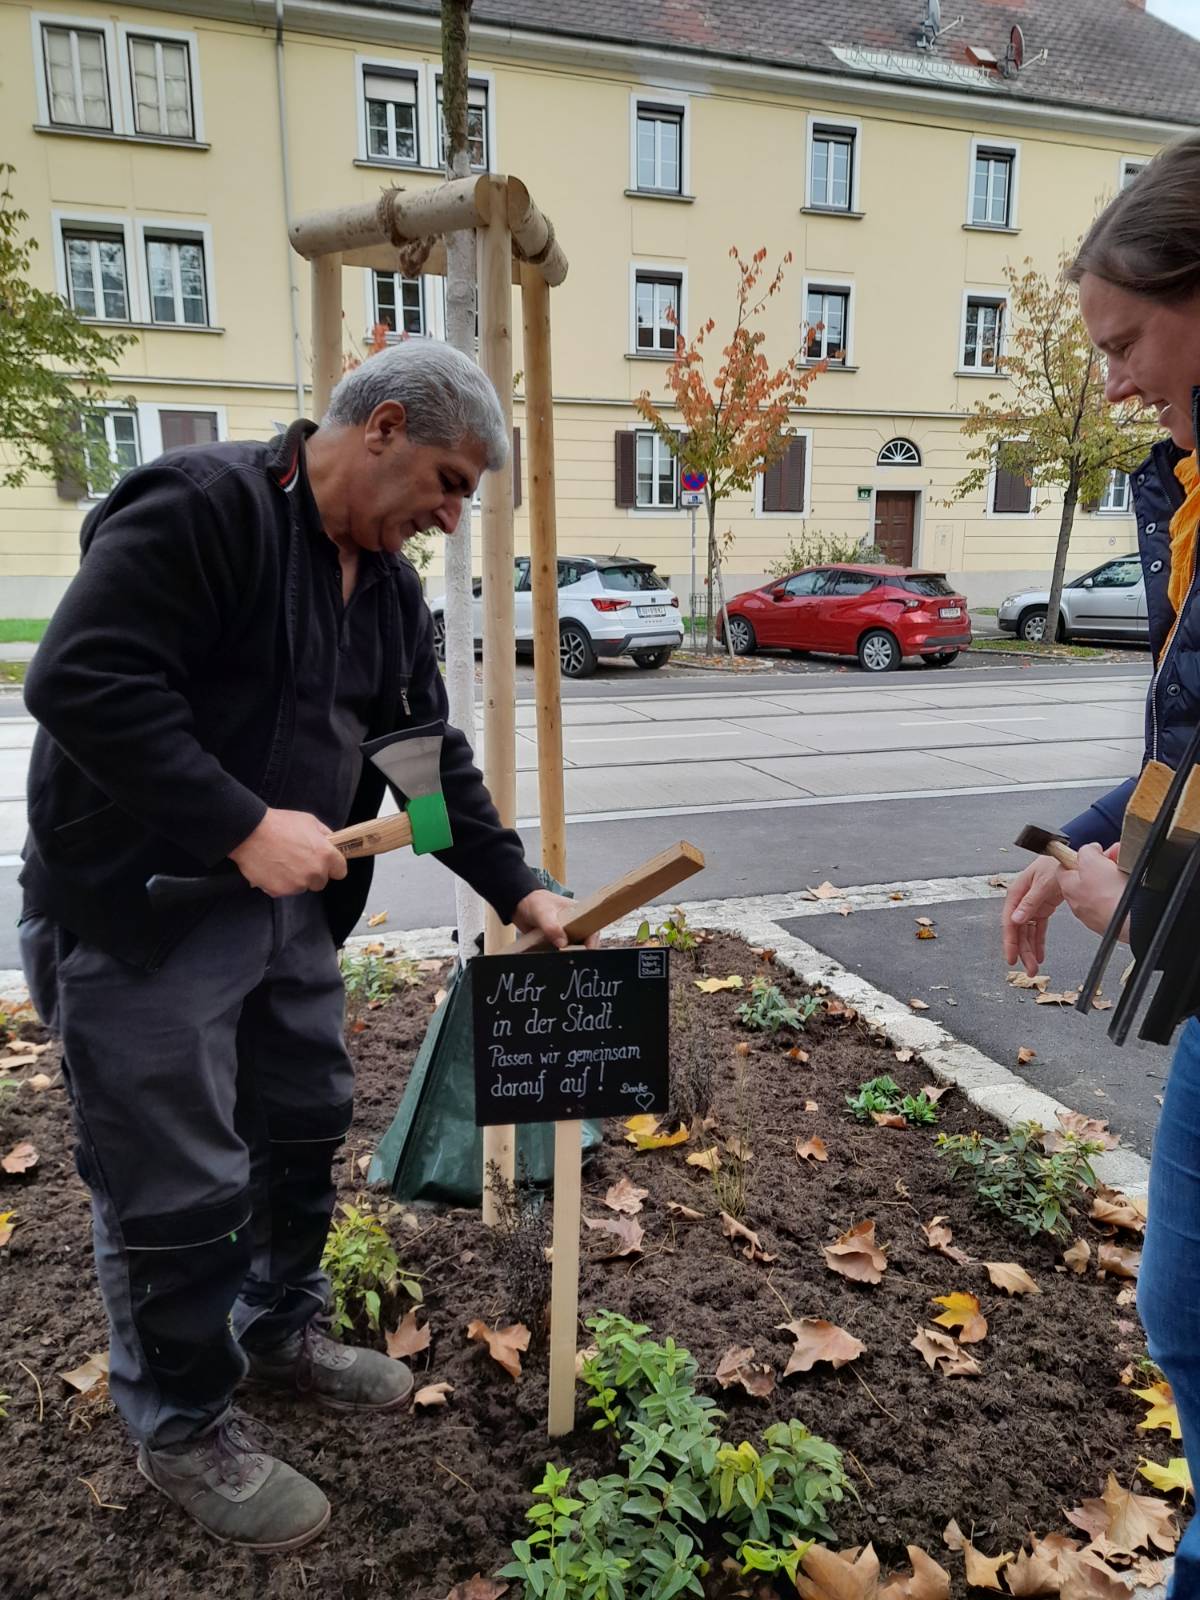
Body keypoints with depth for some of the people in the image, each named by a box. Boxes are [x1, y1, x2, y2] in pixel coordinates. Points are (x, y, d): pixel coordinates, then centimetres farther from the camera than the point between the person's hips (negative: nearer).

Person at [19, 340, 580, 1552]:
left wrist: (516, 889, 8)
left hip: (287, 907, 8)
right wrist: (245, 826, -27)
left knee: (305, 1130, 19)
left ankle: (282, 1331, 44)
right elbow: (80, 680, -26)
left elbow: (432, 757, 12)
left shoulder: (388, 584, 9)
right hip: (138, 914, -8)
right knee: (179, 1189, 5)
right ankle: (184, 1431, 29)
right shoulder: (202, 504, -17)